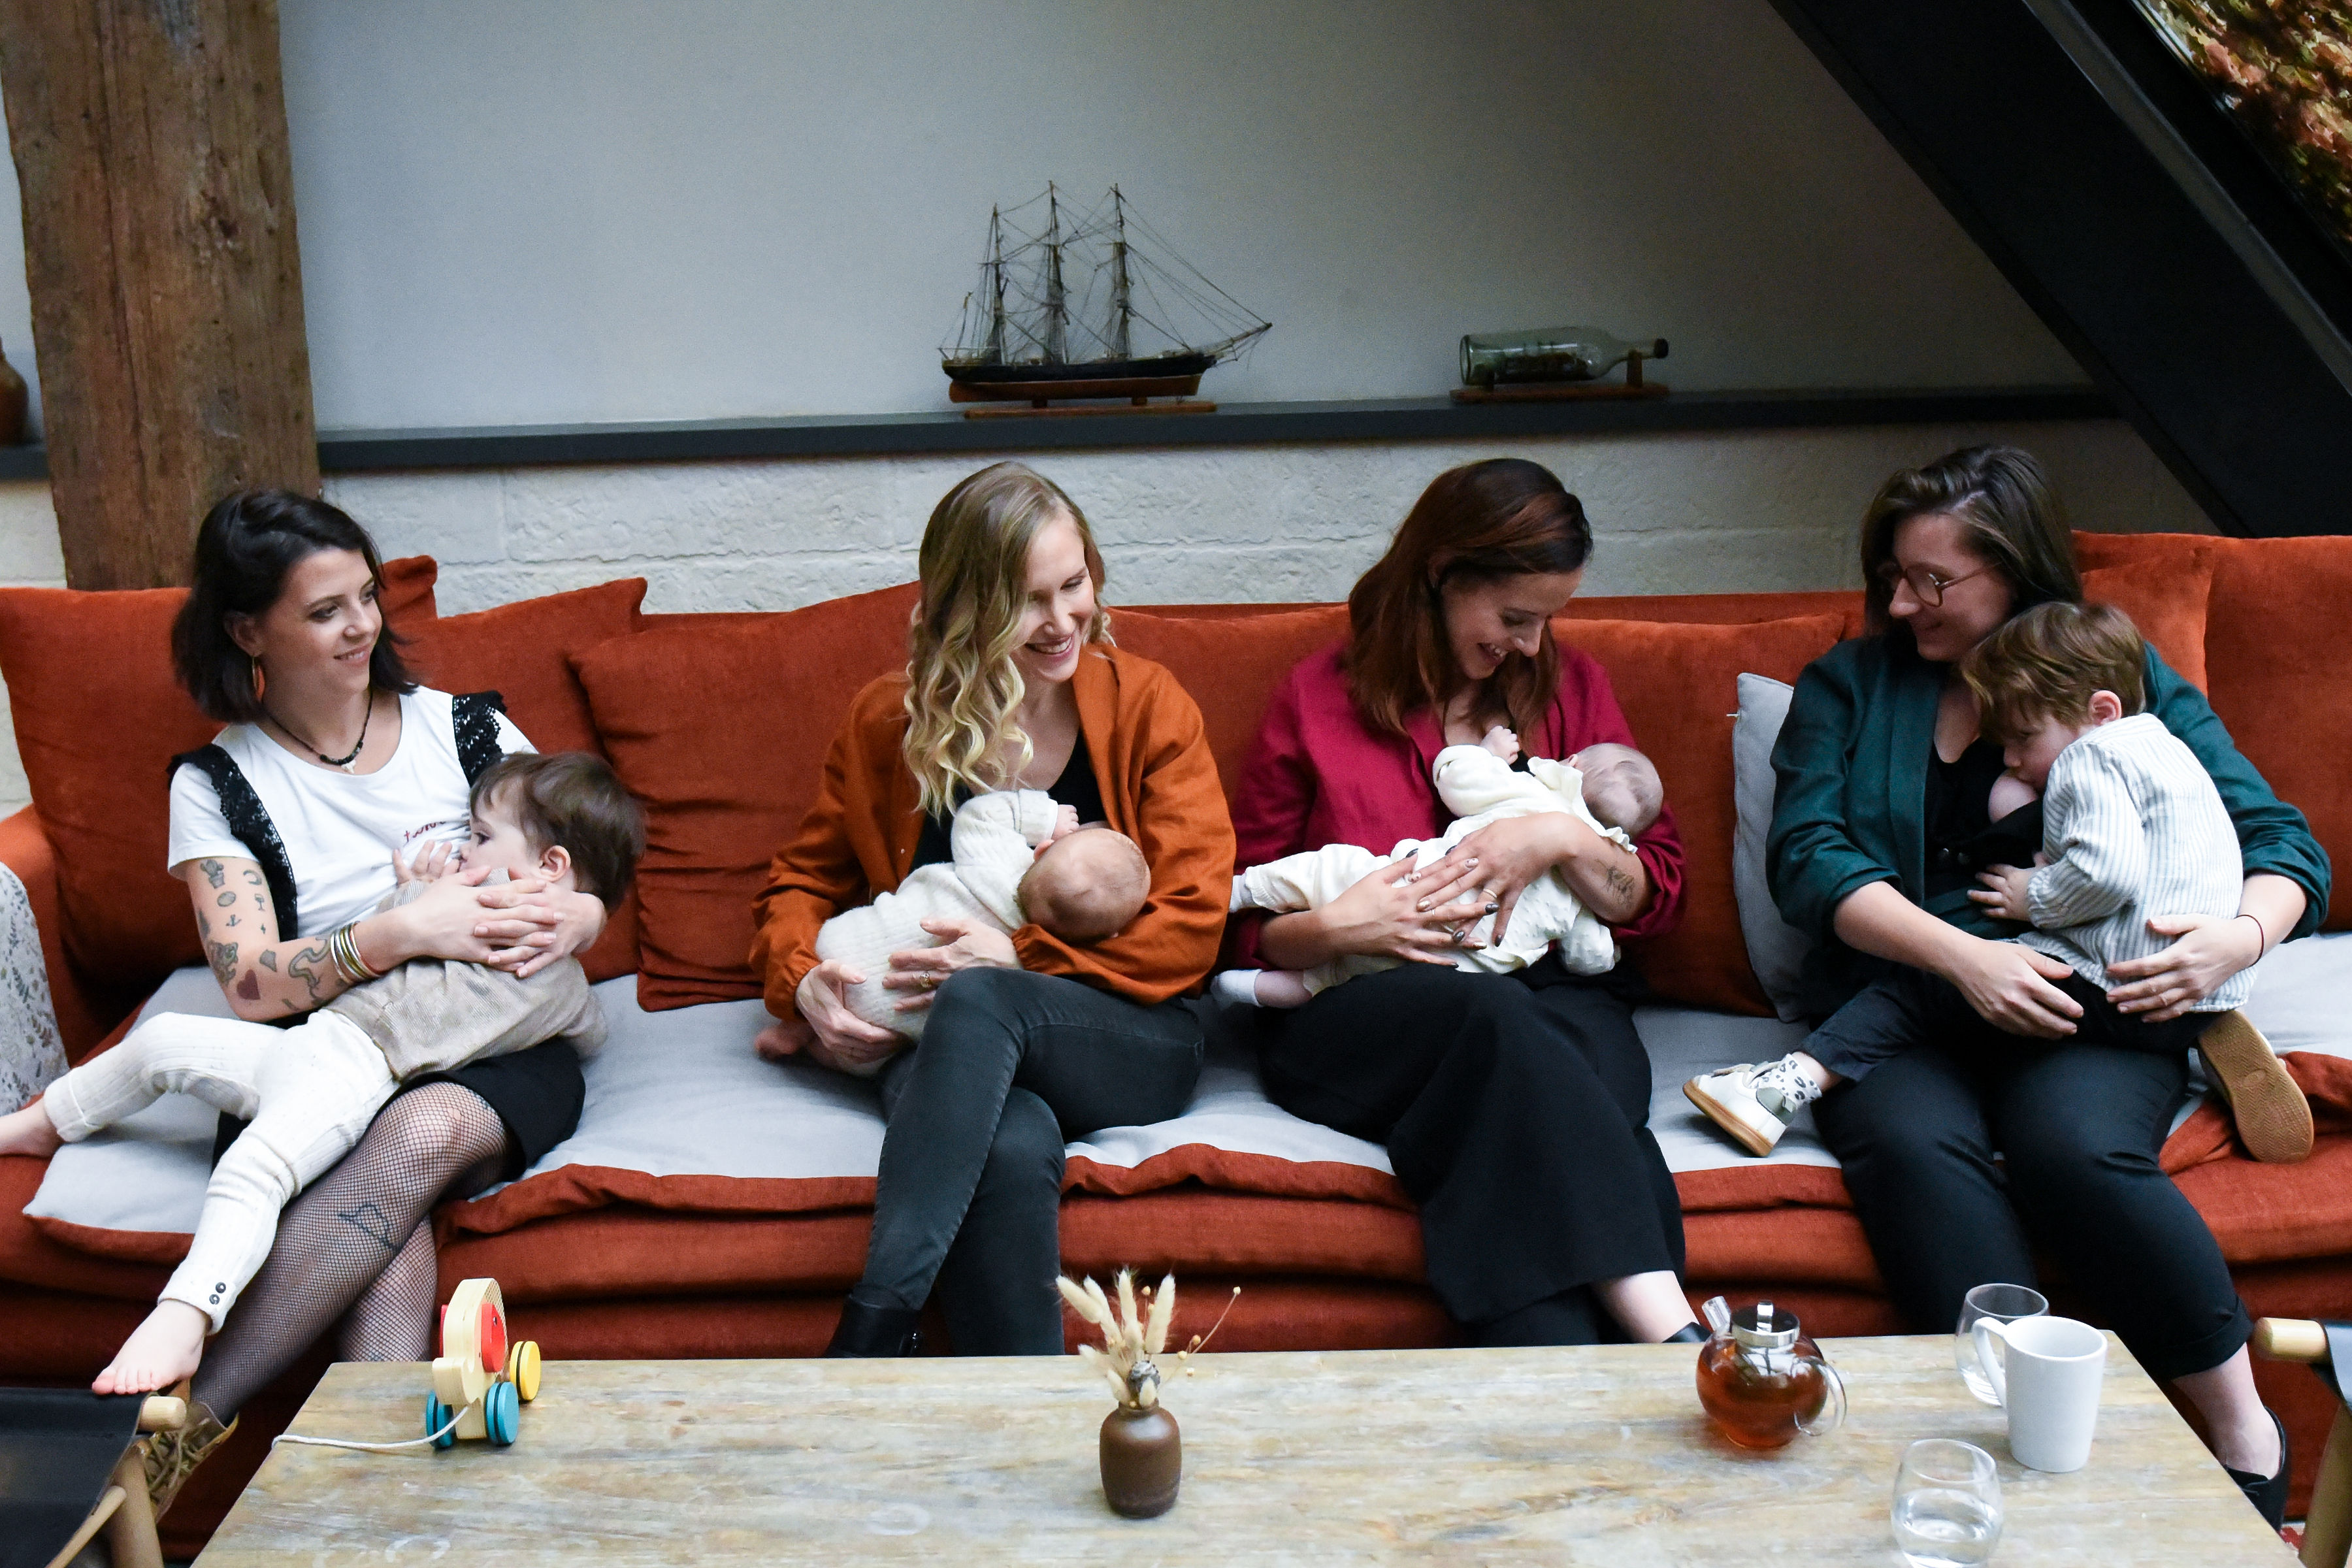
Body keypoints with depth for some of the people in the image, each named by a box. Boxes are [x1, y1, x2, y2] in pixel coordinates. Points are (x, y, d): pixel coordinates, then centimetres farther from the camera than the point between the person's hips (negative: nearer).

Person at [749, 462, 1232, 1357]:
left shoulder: (1146, 703, 5)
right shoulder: (889, 721, 11)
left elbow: (1190, 928, -1)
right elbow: (803, 880, 20)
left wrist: (1018, 959, -12)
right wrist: (802, 982, -3)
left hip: (1129, 1041, -1)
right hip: (947, 1052, 1)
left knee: (977, 999, -37)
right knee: (1011, 1147, -38)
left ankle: (868, 1336, -40)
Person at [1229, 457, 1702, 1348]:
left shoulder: (1568, 685, 18)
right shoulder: (1317, 698, 11)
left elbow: (1660, 895, 13)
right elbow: (1247, 925, 10)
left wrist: (1563, 841, -6)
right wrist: (1333, 927, -11)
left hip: (1553, 991, 2)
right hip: (1354, 1015, -2)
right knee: (1492, 1016, -37)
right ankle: (1668, 1328, -47)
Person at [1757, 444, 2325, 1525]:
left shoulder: (2124, 676, 15)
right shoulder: (1848, 684, 15)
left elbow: (2282, 842, 12)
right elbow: (1805, 855, 0)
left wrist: (2239, 936, -12)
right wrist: (1962, 954, -15)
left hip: (2095, 1005, -1)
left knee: (2075, 1149, -34)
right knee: (1913, 1148, -34)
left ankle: (2243, 1429, -18)